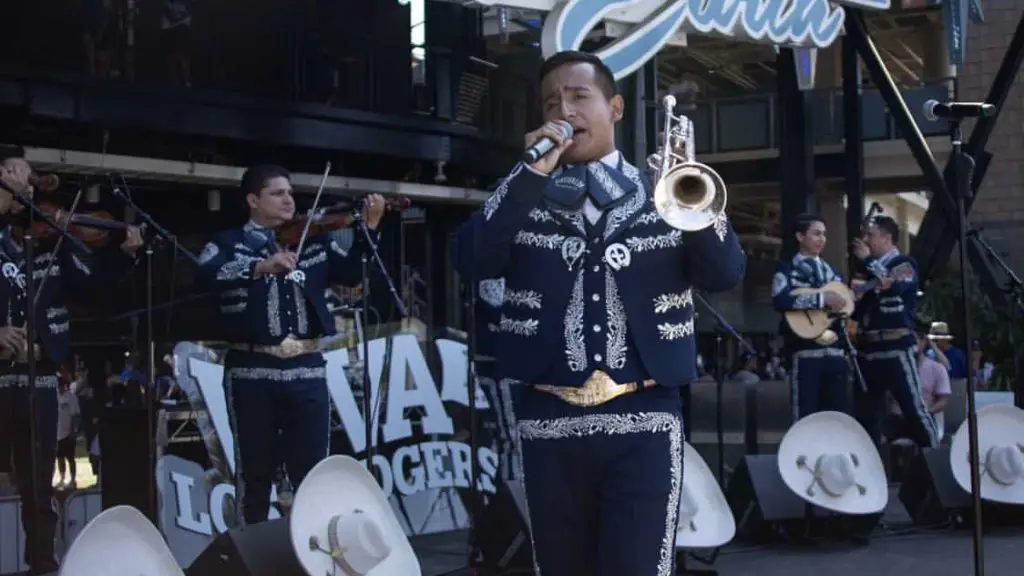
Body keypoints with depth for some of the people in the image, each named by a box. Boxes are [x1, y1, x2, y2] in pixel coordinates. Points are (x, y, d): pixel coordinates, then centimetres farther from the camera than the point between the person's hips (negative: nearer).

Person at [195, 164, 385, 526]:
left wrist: (369, 229, -6)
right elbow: (204, 275, -16)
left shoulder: (313, 242, 14)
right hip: (252, 371, -2)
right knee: (255, 472, 6)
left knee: (314, 471, 4)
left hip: (306, 370, 2)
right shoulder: (229, 243, 3)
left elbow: (354, 273, 9)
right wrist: (260, 267, -29)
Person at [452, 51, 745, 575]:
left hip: (644, 420, -1)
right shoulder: (522, 198, 10)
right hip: (550, 422, 2)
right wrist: (531, 173, -13)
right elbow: (471, 261, -7)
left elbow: (725, 275, -2)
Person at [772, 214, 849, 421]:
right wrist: (823, 299, -21)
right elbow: (780, 300, -19)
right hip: (805, 351, -6)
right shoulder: (787, 269, 1)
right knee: (806, 417, -6)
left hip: (835, 350, 6)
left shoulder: (831, 271, 20)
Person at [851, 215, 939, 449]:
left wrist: (868, 260, -11)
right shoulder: (868, 269, 20)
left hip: (896, 348, -7)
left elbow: (892, 285, -21)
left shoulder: (904, 263, 0)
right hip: (868, 349, 7)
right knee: (864, 413, 6)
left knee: (914, 408, -8)